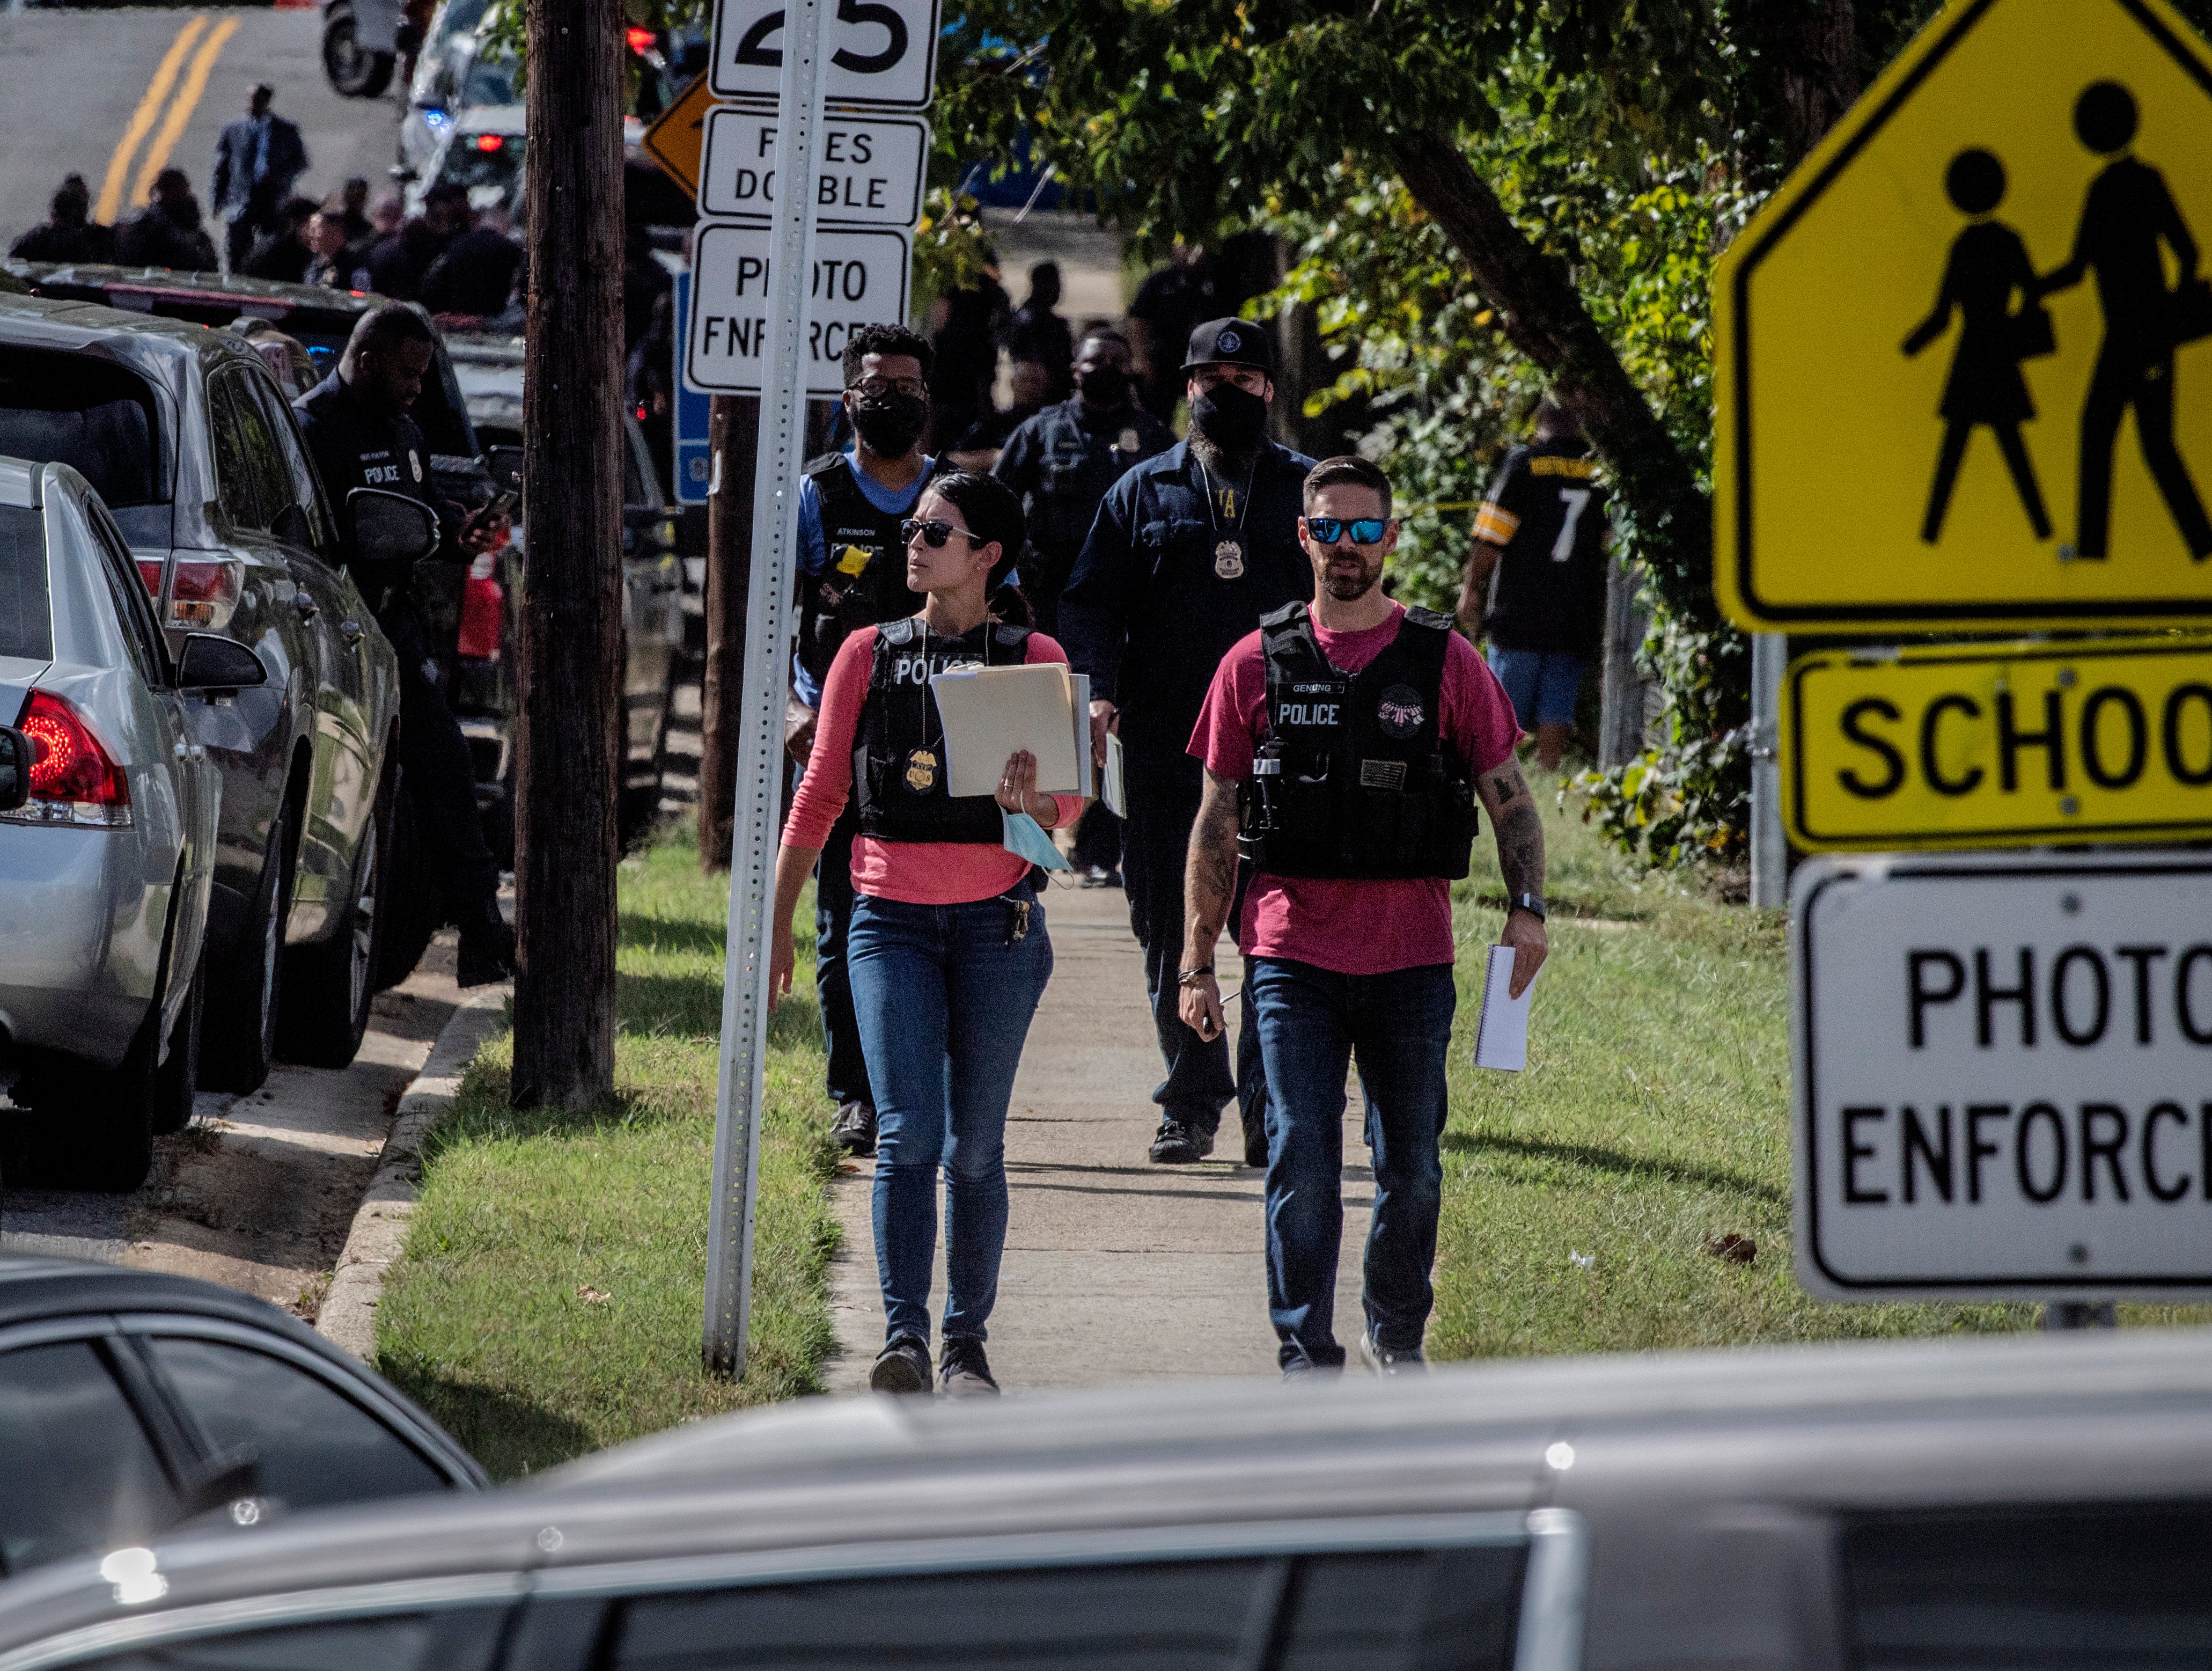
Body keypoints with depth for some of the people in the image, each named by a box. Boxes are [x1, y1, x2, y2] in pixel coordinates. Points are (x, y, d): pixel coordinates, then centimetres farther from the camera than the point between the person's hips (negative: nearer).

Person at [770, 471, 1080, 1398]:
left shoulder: (1032, 659, 4)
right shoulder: (869, 654, 8)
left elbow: (1069, 800, -2)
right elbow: (820, 795, 11)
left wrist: (1031, 800, -26)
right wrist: (777, 923, 8)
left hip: (996, 920, 0)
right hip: (892, 921, 0)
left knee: (974, 1147, 4)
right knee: (908, 1135, -13)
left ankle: (965, 1342, 13)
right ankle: (903, 1338, -18)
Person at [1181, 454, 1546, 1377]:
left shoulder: (1444, 661, 3)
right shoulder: (1257, 665, 4)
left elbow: (1509, 796, 8)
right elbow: (1217, 824, 7)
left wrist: (1527, 906, -7)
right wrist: (1197, 963, 4)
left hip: (1412, 961, 1)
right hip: (1292, 955, -1)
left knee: (1411, 1170, 8)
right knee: (1301, 1161, -8)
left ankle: (1398, 1336, 27)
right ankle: (1306, 1353, -3)